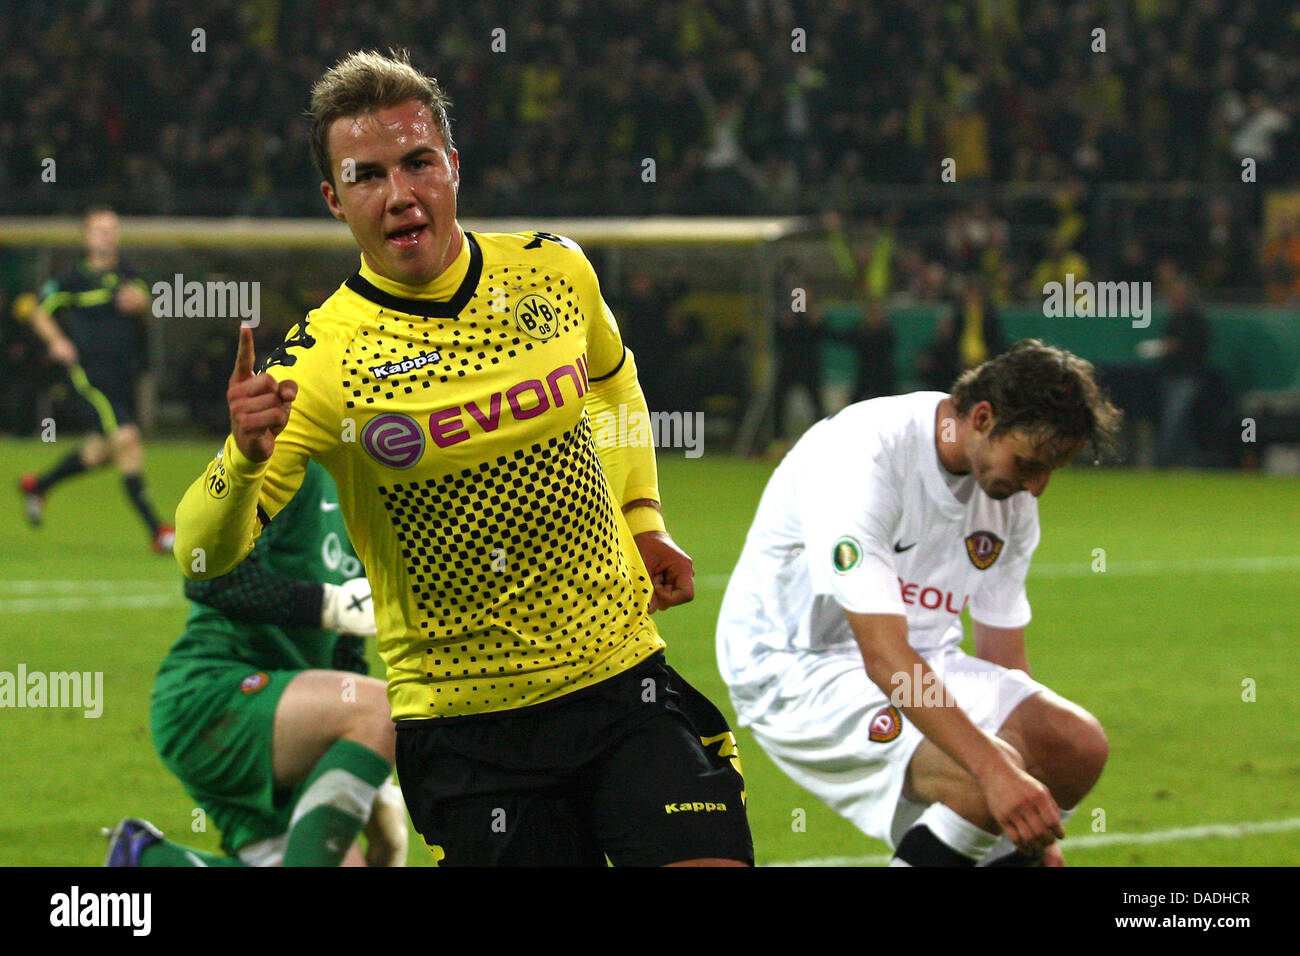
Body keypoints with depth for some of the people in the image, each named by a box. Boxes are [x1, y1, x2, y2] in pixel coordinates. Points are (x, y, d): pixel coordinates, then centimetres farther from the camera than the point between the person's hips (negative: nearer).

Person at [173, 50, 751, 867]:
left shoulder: (556, 271, -1)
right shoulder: (321, 362, -13)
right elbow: (206, 554, -18)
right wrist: (245, 462, -37)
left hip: (622, 673, 3)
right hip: (464, 722, -3)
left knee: (709, 857, -8)